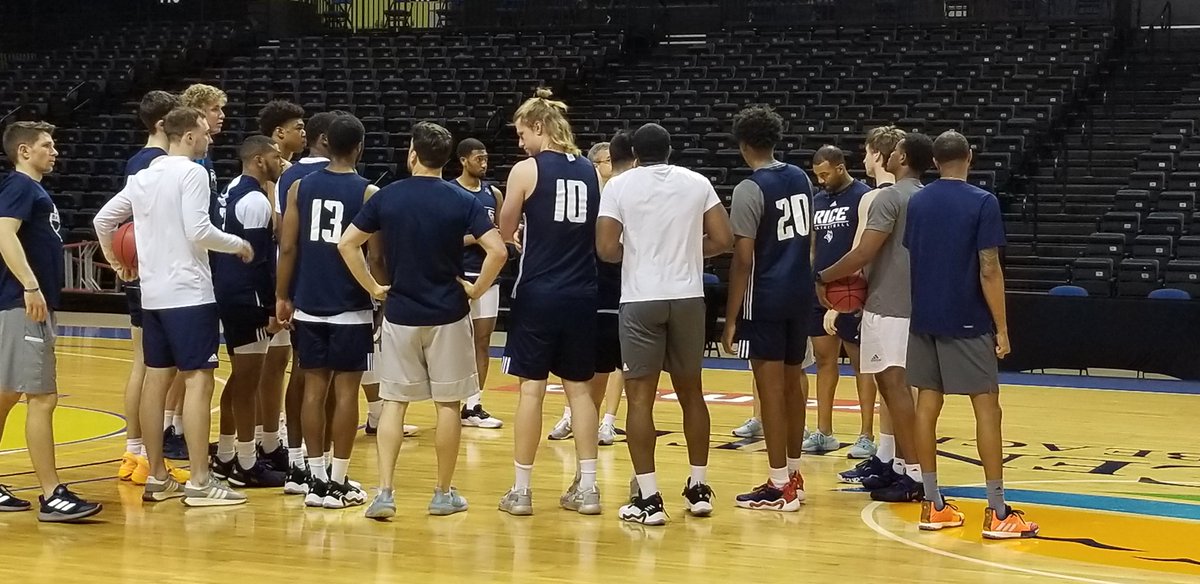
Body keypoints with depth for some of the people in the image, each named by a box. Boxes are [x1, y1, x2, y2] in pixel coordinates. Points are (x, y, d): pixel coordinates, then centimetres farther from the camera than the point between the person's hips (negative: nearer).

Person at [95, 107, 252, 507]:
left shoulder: (144, 176, 14)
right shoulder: (192, 173, -11)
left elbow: (103, 220, 20)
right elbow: (198, 231, -20)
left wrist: (117, 262, 31)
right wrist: (238, 245, -5)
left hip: (152, 293, 8)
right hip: (189, 293, -8)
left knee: (157, 377, 11)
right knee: (198, 380, -7)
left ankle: (157, 478, 15)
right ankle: (200, 483, -10)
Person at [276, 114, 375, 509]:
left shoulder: (300, 188, 3)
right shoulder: (368, 194, -7)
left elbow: (288, 248, 1)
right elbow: (376, 256, -8)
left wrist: (282, 297, 9)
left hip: (309, 306, 3)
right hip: (351, 309, -3)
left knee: (314, 389, 8)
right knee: (345, 391, 3)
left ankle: (317, 478, 10)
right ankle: (338, 481, 5)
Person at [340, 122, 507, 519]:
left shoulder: (386, 198, -1)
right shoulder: (461, 202, -7)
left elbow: (347, 244, -1)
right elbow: (497, 251, -17)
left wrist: (373, 288, 6)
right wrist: (477, 290, -3)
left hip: (399, 315, 1)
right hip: (448, 315, -1)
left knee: (393, 403, 6)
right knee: (447, 404, 9)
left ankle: (385, 492, -4)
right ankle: (444, 493, 15)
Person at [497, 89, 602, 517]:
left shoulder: (527, 171, -6)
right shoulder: (590, 171, 7)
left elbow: (505, 234, 0)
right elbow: (600, 236, 11)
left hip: (537, 293, -4)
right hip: (581, 295, 4)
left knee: (531, 387, 1)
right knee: (579, 387, 10)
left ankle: (521, 490, 5)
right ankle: (587, 486, 10)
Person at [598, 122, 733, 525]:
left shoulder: (619, 185, -1)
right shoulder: (697, 183, 6)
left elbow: (606, 249, -8)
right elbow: (723, 240, 2)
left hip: (640, 299, -3)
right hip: (688, 298, 3)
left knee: (640, 396, 1)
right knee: (691, 391, 16)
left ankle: (649, 498, -3)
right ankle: (699, 488, 22)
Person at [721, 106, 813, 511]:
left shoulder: (750, 189, -14)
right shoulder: (801, 180, 8)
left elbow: (743, 259, -16)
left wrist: (730, 318, -12)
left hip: (765, 299, -7)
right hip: (800, 293, 7)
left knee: (771, 387, -3)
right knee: (793, 383, 16)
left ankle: (779, 486, -1)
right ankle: (793, 475, 25)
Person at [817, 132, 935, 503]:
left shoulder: (890, 197, -14)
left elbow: (864, 252, -18)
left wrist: (823, 278, -6)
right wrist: (864, 279, 23)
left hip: (888, 305, -9)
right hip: (911, 302, 9)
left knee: (894, 383, -10)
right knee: (895, 383, 15)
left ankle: (913, 474, -13)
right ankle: (901, 466, 19)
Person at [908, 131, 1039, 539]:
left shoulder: (917, 203, 6)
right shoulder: (982, 203, -10)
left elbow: (912, 258, 11)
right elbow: (989, 270, -13)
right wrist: (1002, 328, -7)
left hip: (924, 319, 5)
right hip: (966, 322, -5)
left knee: (927, 404, 9)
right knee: (987, 406, -1)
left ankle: (932, 506, 11)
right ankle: (997, 513, -2)